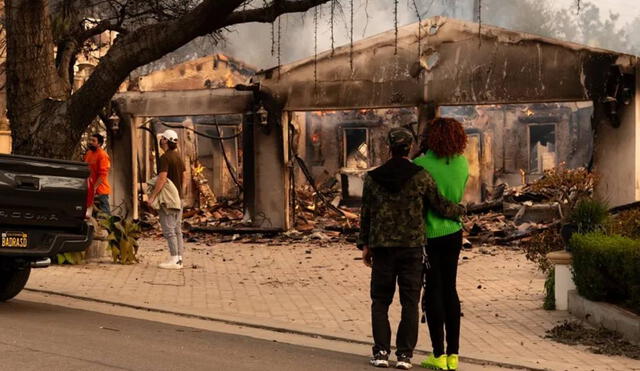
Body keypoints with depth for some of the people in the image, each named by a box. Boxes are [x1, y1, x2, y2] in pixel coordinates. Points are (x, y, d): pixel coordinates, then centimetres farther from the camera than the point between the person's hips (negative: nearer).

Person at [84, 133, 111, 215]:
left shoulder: (102, 155, -12)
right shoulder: (88, 153, 12)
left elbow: (103, 174, -18)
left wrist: (95, 187, -22)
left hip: (100, 190, -8)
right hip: (90, 190, 8)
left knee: (104, 213, -6)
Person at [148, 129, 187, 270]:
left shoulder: (165, 157, -14)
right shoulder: (178, 157, 13)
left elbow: (162, 179, -20)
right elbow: (184, 179, 16)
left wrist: (152, 196, -15)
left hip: (167, 200, -9)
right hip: (178, 199, 9)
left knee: (168, 230, -7)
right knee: (177, 229, 10)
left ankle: (174, 260, -10)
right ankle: (179, 259, 10)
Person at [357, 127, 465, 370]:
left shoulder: (373, 178, 1)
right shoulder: (421, 177, -4)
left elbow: (366, 213, 4)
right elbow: (440, 206, 1)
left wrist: (365, 244, 12)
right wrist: (460, 209, 21)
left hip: (382, 246, 1)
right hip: (412, 246, -1)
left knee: (380, 300, 9)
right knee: (410, 302, 6)